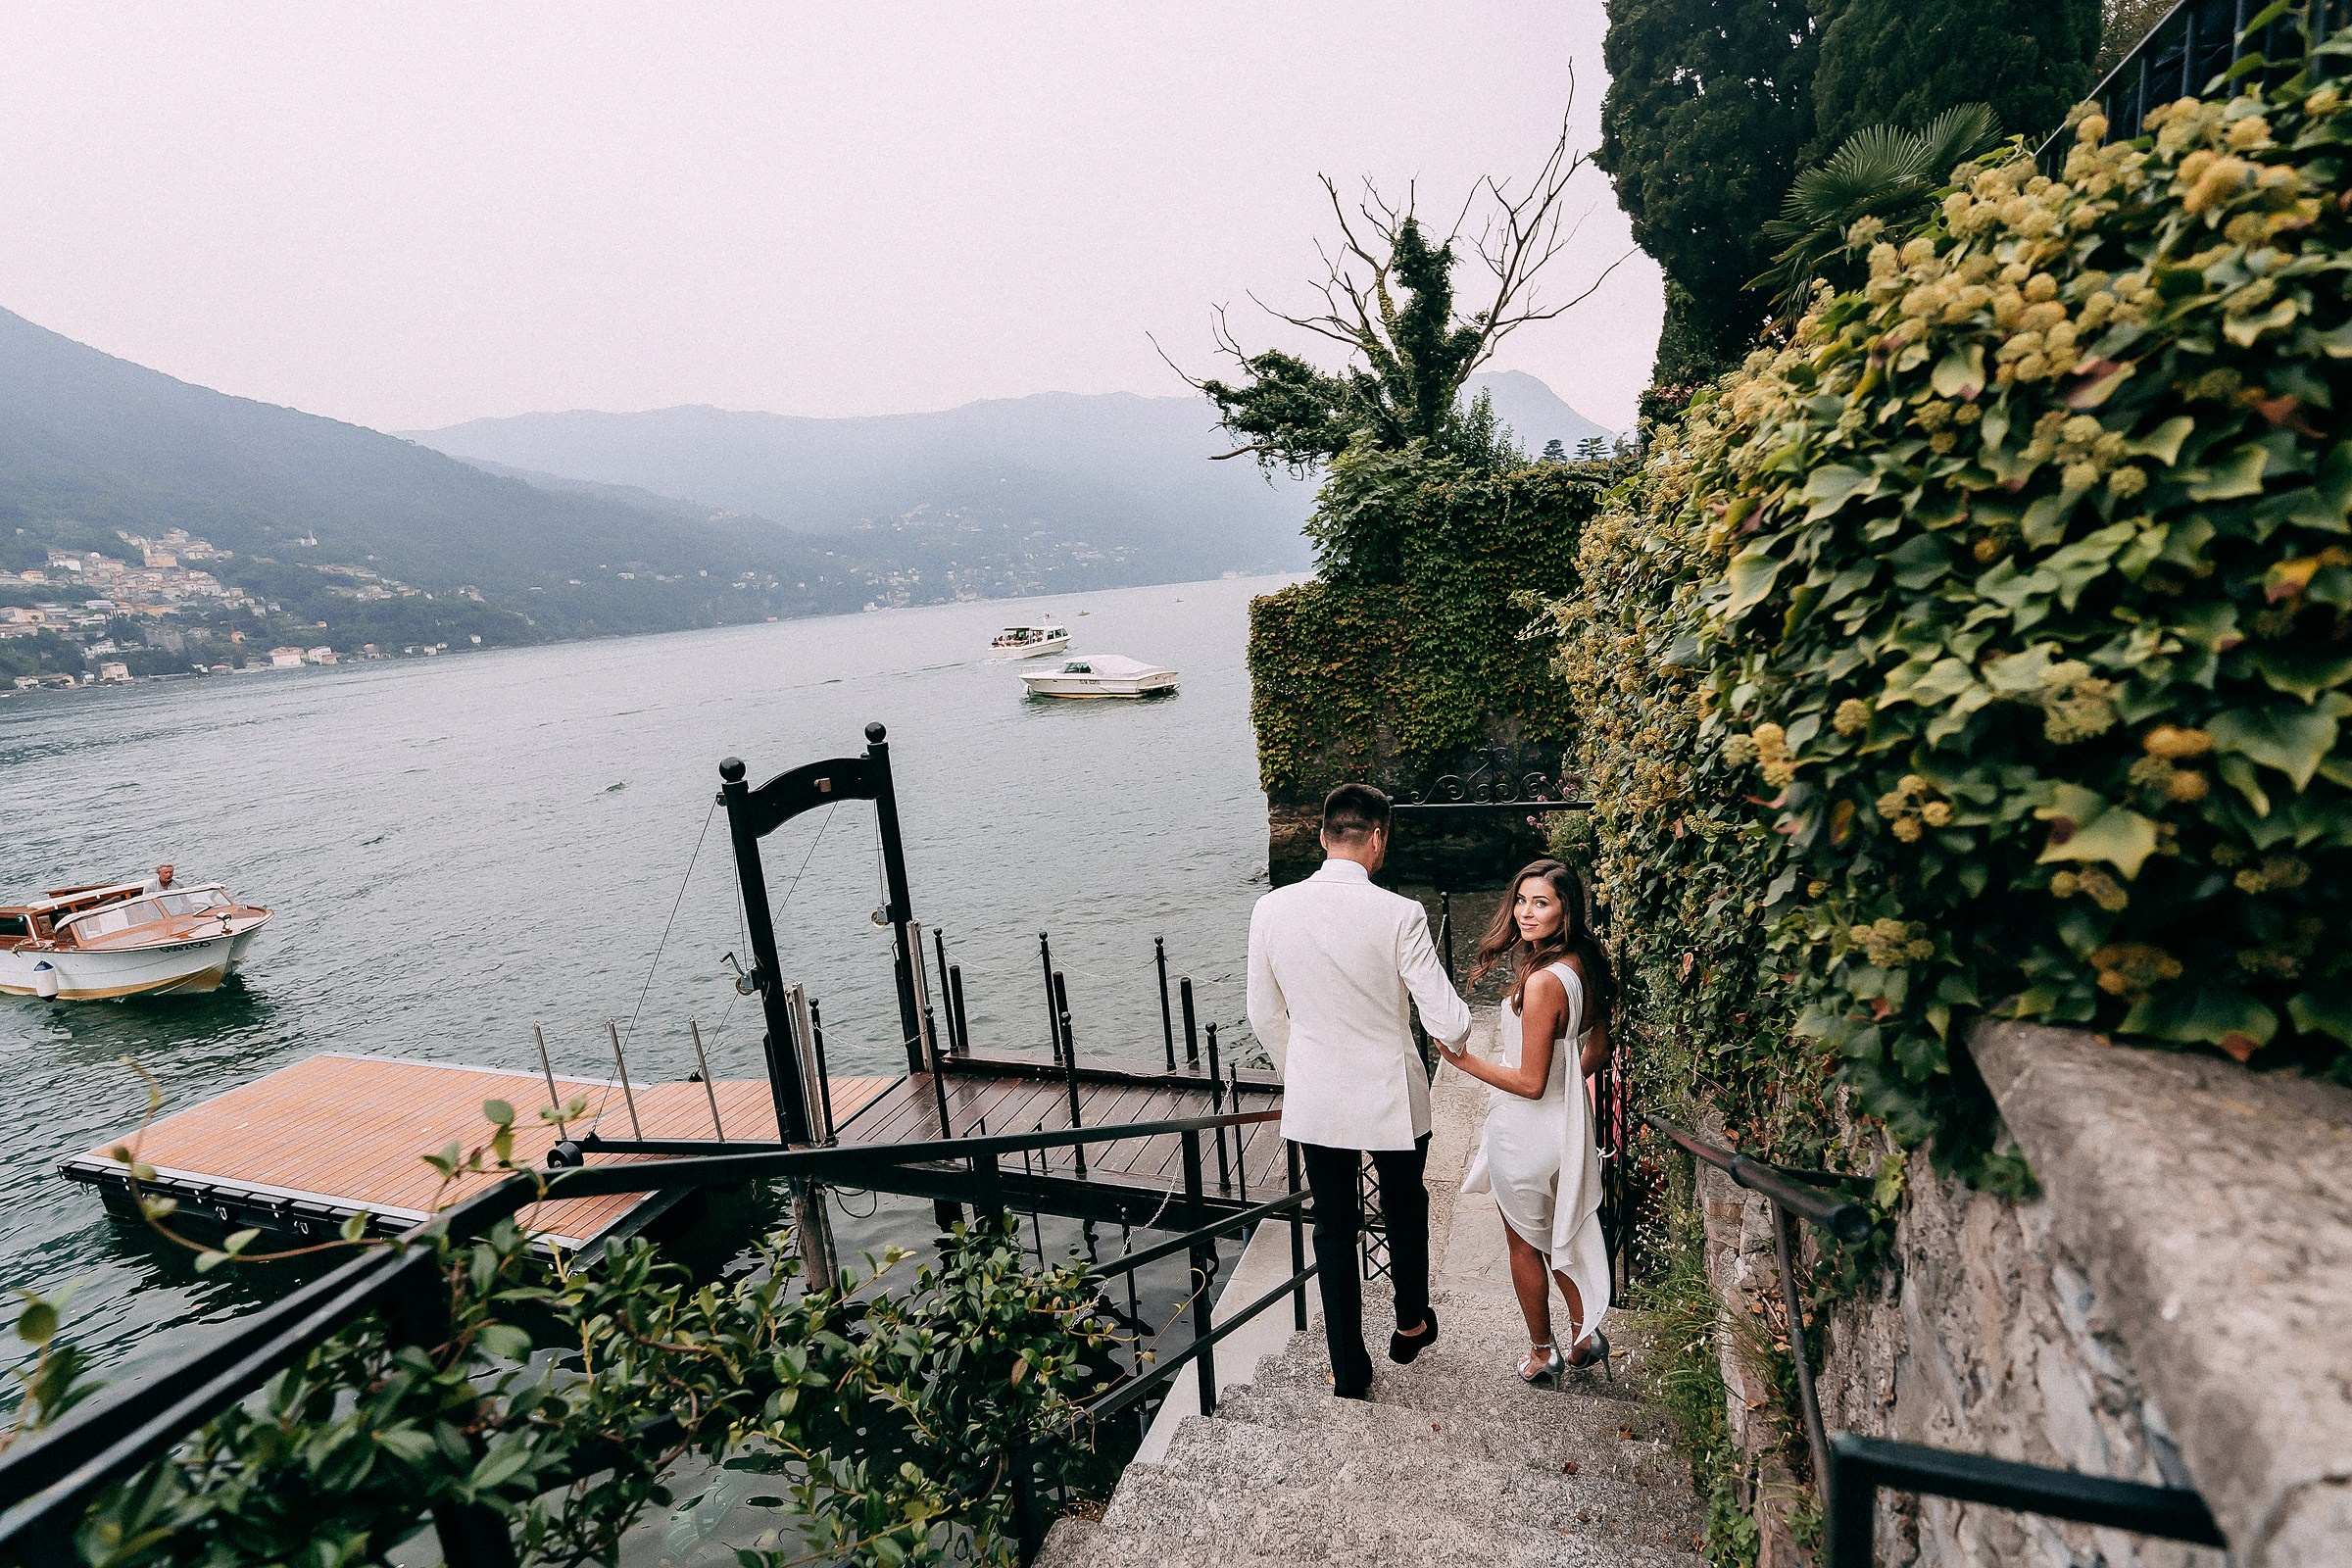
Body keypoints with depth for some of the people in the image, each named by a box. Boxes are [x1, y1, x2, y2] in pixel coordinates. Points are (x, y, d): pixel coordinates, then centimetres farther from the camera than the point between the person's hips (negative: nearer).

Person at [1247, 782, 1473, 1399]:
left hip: (1315, 1101, 2)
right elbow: (1449, 1023, -19)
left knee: (1334, 1231, 19)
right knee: (1405, 1211, 27)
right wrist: (1457, 1029, 7)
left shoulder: (1271, 909, -12)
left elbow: (1265, 1017, 0)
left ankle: (1349, 1371, 32)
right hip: (1393, 1102, -1)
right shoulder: (1399, 915, -21)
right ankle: (1411, 1326, 49)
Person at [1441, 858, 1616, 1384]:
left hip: (1527, 1129, -8)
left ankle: (1542, 1351, 34)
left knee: (1524, 1245, 16)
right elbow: (1597, 1049, 10)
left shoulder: (1542, 981, -30)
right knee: (1557, 1236, 27)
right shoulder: (1584, 965, -3)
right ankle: (1585, 1337, 42)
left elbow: (1530, 1083, -26)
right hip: (1567, 1118, 8)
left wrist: (1462, 1059, -18)